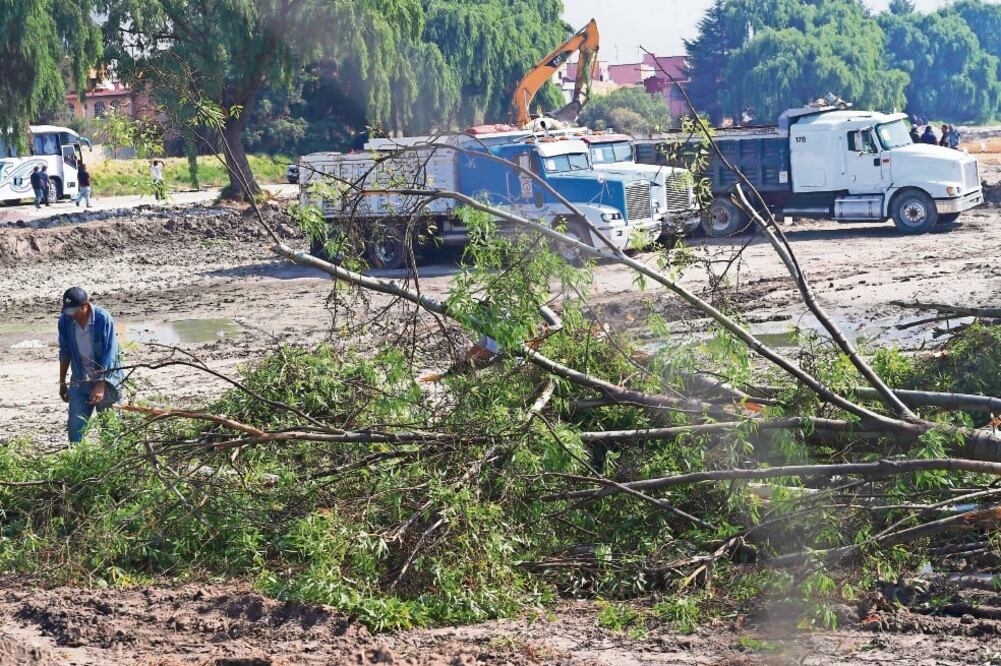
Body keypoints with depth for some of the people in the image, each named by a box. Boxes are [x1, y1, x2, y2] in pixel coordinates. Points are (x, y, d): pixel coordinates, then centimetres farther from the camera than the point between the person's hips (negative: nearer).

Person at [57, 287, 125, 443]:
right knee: (75, 427, -2)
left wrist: (100, 385, -25)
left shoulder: (103, 319, -20)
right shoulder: (65, 320, -7)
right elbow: (65, 353, 7)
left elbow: (108, 355, -20)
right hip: (80, 382, 4)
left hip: (106, 379, -4)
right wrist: (62, 382, 12)